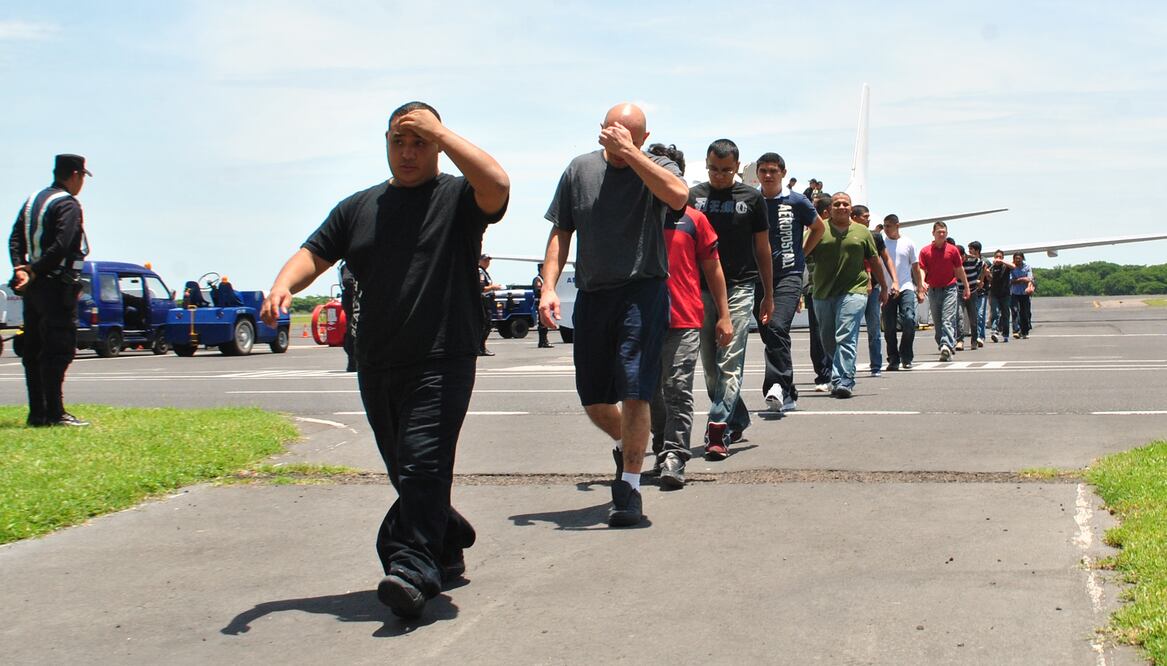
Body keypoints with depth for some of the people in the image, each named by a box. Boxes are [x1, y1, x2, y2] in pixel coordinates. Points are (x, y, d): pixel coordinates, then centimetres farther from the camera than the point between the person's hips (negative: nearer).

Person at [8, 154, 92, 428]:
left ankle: (36, 413, 14)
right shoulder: (69, 205, -10)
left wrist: (20, 268, -3)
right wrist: (34, 273, -15)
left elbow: (15, 238, 9)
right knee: (59, 350, -7)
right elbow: (60, 247, -22)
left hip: (34, 288, 9)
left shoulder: (32, 200, 16)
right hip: (57, 286, -9)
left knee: (34, 351, 10)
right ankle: (54, 413, -9)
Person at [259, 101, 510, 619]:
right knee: (405, 473, 14)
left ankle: (414, 571, -21)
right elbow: (314, 253, 12)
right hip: (376, 366, 6)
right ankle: (449, 543, 33)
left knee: (423, 466, -18)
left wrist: (440, 133, -14)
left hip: (442, 363, -6)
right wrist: (283, 285, -10)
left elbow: (497, 185, -18)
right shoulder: (359, 208, 17)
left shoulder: (458, 197, 3)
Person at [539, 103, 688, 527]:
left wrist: (630, 153, -22)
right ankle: (626, 446, 42)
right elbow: (561, 233, 12)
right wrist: (548, 286, 1)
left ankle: (628, 489, 0)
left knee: (633, 392, -11)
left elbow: (677, 195, -24)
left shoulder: (656, 168, 0)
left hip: (642, 290, -4)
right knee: (592, 398, 11)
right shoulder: (580, 170, 9)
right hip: (591, 295, 4)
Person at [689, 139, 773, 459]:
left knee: (730, 363, -10)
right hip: (701, 289, 3)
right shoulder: (693, 197, 7)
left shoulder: (752, 198, 5)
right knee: (710, 364, 7)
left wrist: (768, 296, 10)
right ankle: (737, 420, 23)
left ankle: (718, 429, -13)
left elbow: (762, 249, 10)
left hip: (739, 288, -3)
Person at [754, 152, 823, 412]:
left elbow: (819, 227, 18)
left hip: (788, 275, -3)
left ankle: (778, 385, -29)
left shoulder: (797, 202, 1)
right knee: (768, 335, 6)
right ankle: (787, 395, 15)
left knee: (777, 327, -24)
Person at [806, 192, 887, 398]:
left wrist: (884, 288, 23)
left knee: (846, 338, -14)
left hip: (853, 291, -2)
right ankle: (839, 377, 28)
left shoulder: (862, 232, 10)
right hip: (823, 294, 2)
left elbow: (874, 261, 18)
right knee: (827, 340, 10)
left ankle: (843, 382, -18)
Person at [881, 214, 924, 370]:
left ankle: (906, 357, -2)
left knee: (909, 320, -17)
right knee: (889, 328, 0)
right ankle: (893, 360, 11)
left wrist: (920, 290, 8)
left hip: (906, 288, -1)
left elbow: (915, 267, 11)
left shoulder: (908, 243, 6)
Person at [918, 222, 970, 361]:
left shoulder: (953, 250, 4)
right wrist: (922, 282, -19)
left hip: (949, 288, -2)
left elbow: (959, 270, 11)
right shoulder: (925, 251, 4)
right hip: (933, 290, 2)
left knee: (947, 320, -14)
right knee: (937, 323, 7)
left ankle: (947, 347, -26)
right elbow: (922, 269, 1)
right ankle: (945, 349, 16)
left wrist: (966, 287, 15)